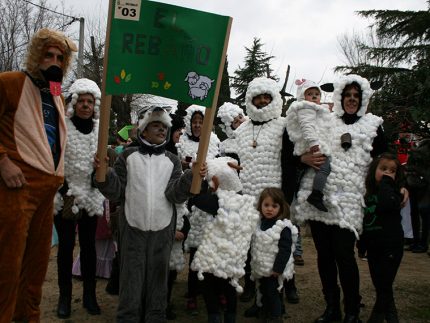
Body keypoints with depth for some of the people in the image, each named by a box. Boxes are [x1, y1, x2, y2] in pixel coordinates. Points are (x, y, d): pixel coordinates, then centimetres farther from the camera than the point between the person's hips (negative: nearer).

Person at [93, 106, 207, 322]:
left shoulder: (172, 160, 8)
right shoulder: (128, 156, 4)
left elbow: (175, 195, -4)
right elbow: (116, 192, 2)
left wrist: (191, 177, -22)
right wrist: (104, 173, -16)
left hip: (162, 229, 2)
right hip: (133, 227, -1)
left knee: (157, 280, 10)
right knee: (132, 280, 4)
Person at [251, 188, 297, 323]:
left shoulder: (284, 227, -18)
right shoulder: (260, 223, 5)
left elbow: (285, 250, -20)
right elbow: (254, 246, 13)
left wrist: (278, 268, -21)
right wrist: (254, 264, 14)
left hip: (274, 270, -7)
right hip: (261, 268, 7)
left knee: (273, 293, 3)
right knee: (264, 291, 19)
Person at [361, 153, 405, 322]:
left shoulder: (395, 192, -8)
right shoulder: (368, 193, 7)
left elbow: (386, 205, -33)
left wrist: (386, 182, -22)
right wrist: (362, 243, 15)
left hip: (391, 247, -6)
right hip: (373, 247, 6)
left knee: (384, 285, 1)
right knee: (379, 284, 15)